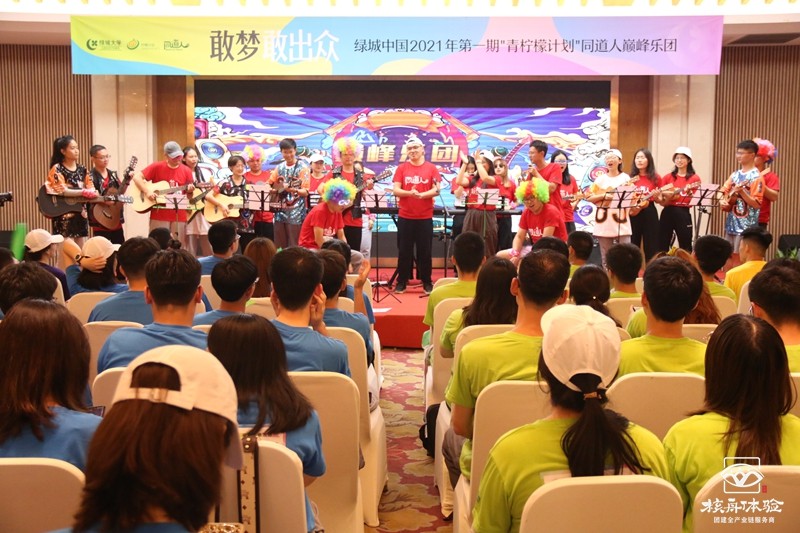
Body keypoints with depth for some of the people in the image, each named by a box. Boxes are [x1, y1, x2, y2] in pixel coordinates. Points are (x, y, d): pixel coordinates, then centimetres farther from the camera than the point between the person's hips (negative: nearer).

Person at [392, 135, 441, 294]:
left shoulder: (431, 168, 3)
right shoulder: (401, 168, 4)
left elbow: (437, 190, -3)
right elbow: (396, 190, -2)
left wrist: (421, 195, -20)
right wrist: (409, 193, -21)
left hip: (425, 217, 0)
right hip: (405, 216, 1)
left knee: (425, 251, 4)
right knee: (404, 250, 5)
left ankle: (427, 282, 14)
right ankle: (401, 282, 13)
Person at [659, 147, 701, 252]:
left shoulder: (694, 178, 1)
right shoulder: (668, 177, 11)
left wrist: (689, 192, -23)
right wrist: (665, 194, -10)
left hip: (683, 214, -3)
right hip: (667, 212, 3)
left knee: (685, 246, 1)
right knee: (662, 244, 5)